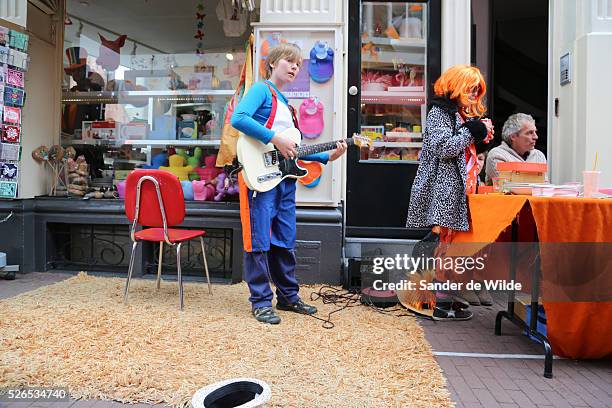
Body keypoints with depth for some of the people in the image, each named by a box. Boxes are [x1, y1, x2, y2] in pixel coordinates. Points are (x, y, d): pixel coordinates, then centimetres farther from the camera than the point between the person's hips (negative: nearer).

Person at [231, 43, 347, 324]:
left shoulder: (286, 104, 22)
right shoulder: (261, 90, -2)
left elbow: (294, 148, 22)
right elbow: (238, 119, -22)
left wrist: (327, 156, 12)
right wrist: (275, 138, -22)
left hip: (285, 177, 9)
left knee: (285, 240, 13)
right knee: (259, 240, -2)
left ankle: (288, 297, 25)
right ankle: (261, 302, 8)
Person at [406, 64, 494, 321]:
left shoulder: (462, 113, 23)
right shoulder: (440, 111, -6)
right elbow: (444, 148, -19)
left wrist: (481, 140, 10)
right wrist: (474, 131, -10)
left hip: (461, 189, 9)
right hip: (446, 188, -9)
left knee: (452, 244, 10)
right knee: (448, 244, -8)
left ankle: (447, 295, 18)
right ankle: (442, 305, -2)